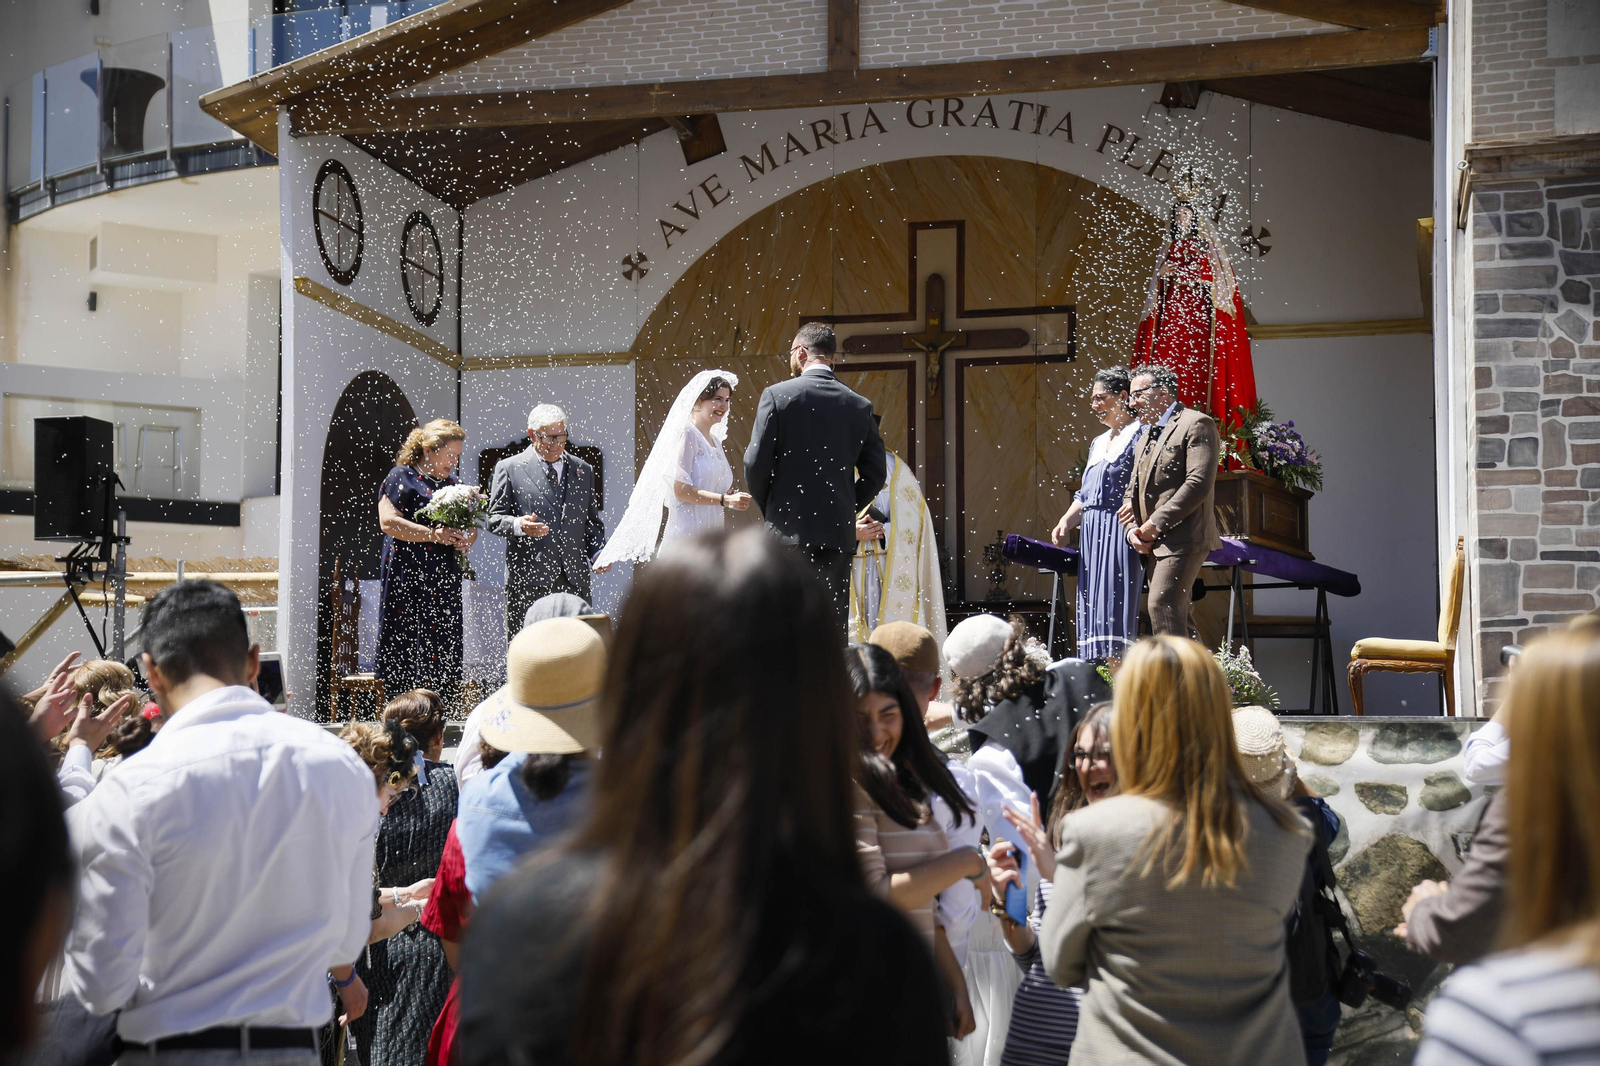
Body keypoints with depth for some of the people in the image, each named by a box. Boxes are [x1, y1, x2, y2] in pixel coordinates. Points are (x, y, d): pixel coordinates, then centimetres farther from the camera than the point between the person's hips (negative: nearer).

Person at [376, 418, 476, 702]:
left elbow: (471, 526, 25)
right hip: (408, 580, -6)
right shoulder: (401, 477, -1)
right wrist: (434, 534, -18)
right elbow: (388, 521, -12)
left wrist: (466, 539, 1)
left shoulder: (452, 483, 20)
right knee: (409, 642, -9)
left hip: (445, 580, 6)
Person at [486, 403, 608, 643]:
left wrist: (598, 552, 3)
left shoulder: (583, 470, 17)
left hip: (575, 579, 3)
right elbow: (495, 518, 3)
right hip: (529, 580, -3)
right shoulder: (509, 468, 5)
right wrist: (518, 525, -19)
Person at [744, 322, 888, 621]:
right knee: (834, 623, 7)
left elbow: (756, 463, -6)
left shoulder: (778, 395, -4)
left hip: (789, 529, -3)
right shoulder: (859, 405, 7)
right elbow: (876, 472, 8)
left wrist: (768, 509, 9)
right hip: (839, 533, 3)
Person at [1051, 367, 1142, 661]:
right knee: (1091, 604, 4)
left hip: (1120, 530, -8)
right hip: (1091, 533, 8)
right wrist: (1067, 521, 9)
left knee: (1115, 602, -13)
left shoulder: (1139, 435, -3)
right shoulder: (1097, 443, 22)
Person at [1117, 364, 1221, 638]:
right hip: (1152, 544, 9)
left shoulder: (1195, 424, -4)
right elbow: (1132, 490, 21)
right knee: (1176, 613, 8)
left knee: (1162, 608, -19)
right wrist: (1134, 529, 1)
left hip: (1182, 539, -9)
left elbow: (1199, 484, -16)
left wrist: (1155, 524, -16)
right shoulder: (1146, 435, 24)